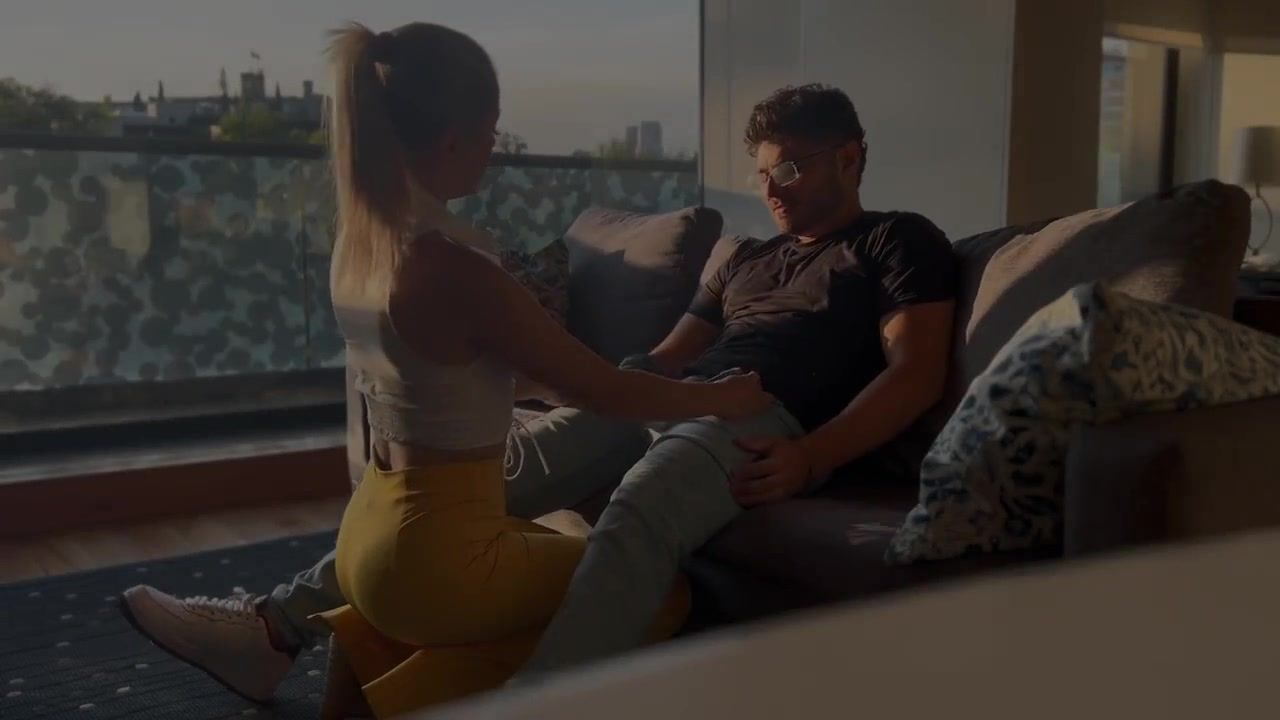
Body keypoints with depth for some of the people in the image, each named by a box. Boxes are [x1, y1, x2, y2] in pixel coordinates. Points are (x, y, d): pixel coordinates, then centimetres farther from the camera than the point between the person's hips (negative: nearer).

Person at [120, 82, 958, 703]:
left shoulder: (901, 242, 11)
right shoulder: (748, 258, 33)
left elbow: (916, 373, -4)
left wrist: (811, 460, -20)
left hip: (764, 418, -6)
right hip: (671, 399, 6)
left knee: (637, 513, -39)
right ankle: (277, 622, -10)